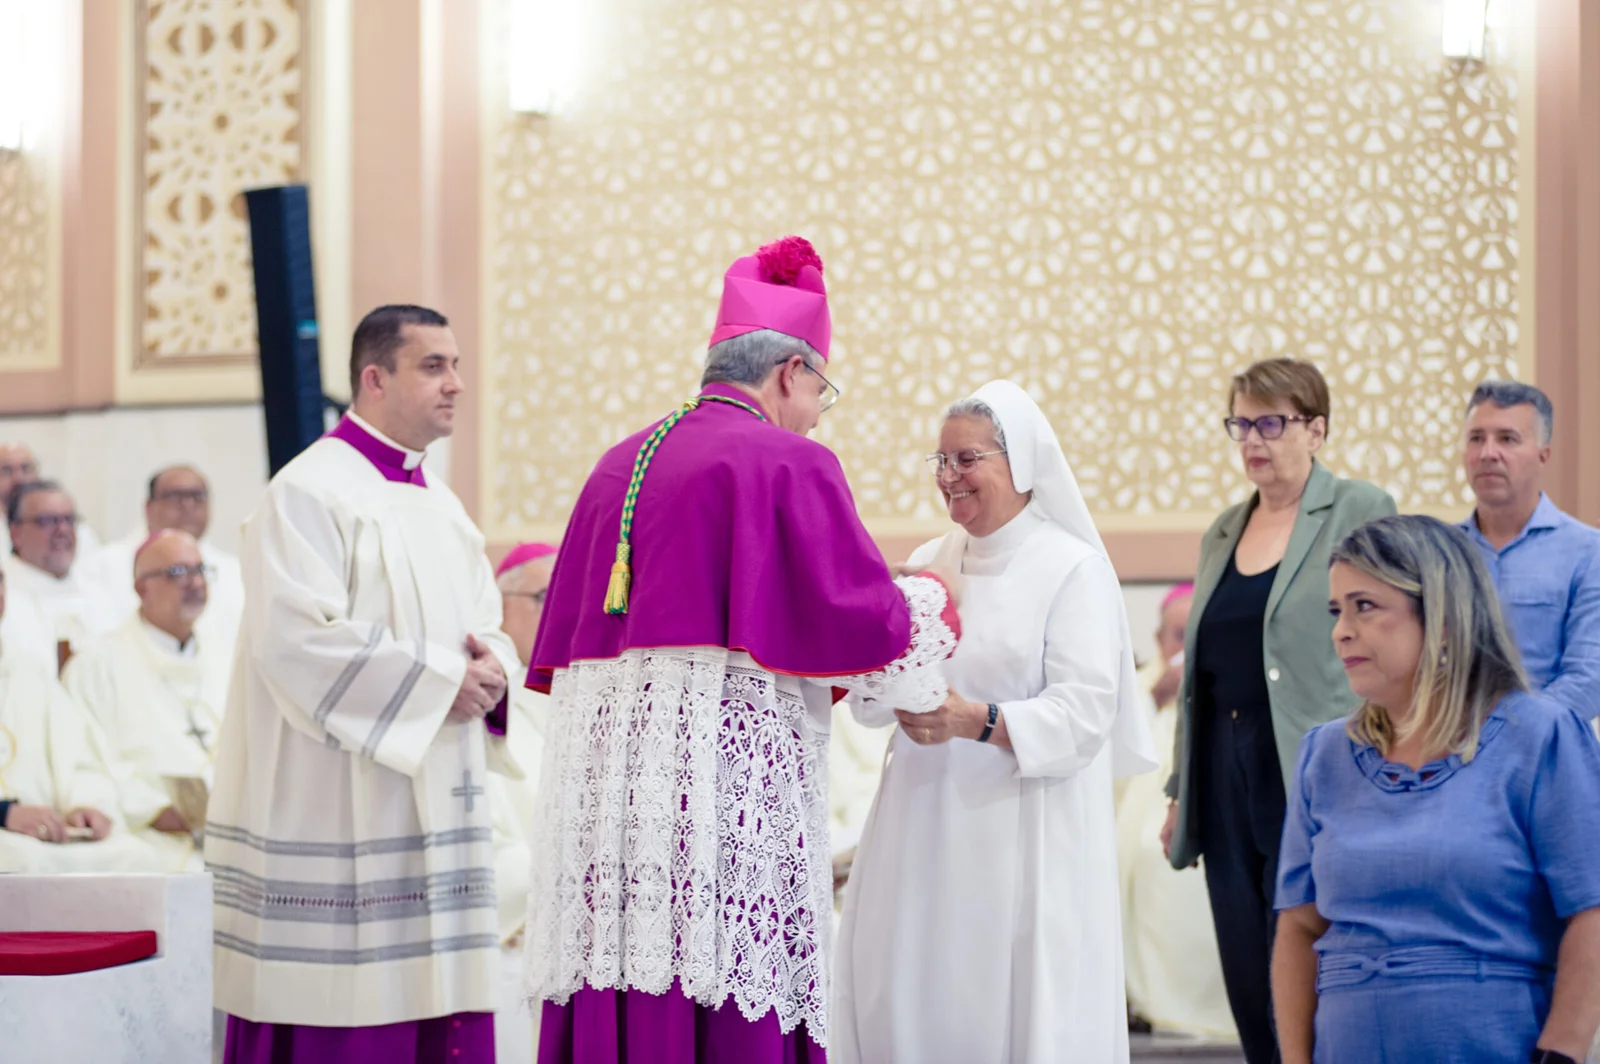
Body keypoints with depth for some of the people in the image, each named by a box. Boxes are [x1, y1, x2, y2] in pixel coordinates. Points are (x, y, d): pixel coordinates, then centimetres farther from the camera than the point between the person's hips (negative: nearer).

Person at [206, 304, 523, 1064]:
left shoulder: (440, 506, 18)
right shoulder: (311, 490, -9)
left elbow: (487, 624, 19)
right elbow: (298, 639, -19)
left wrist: (490, 668, -5)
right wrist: (439, 677, -17)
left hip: (434, 803, 8)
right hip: (339, 819, -8)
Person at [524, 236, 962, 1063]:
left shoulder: (619, 465, 16)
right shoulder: (791, 464, -4)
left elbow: (563, 635, 20)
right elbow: (862, 618, -7)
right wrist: (928, 601, 12)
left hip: (601, 778, 7)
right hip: (728, 770, -7)